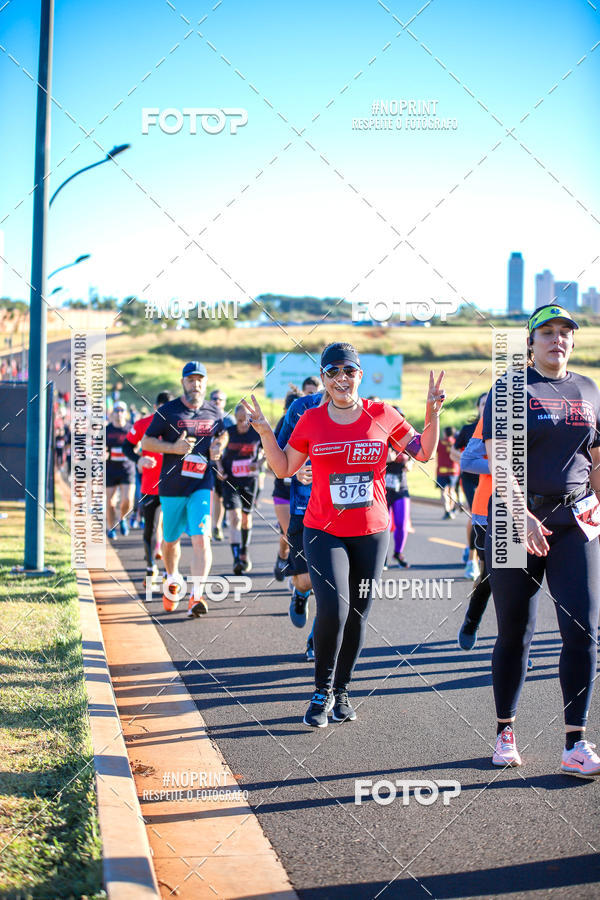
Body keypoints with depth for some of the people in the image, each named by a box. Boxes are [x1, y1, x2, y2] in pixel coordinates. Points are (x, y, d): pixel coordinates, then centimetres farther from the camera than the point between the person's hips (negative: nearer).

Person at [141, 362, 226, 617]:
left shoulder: (213, 413, 7)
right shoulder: (168, 411, -3)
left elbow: (222, 434, 27)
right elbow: (146, 442, -1)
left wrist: (218, 447, 3)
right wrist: (173, 448, -17)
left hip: (202, 485, 0)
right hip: (171, 486, 0)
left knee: (201, 538, -16)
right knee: (170, 540, 13)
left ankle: (196, 596, -19)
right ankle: (171, 580, 42)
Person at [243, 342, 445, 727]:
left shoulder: (382, 415, 1)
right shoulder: (312, 420, 2)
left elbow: (424, 452, 9)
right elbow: (284, 468, 8)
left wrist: (432, 414, -3)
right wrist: (264, 431, -1)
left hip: (372, 532, 2)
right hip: (324, 531, -1)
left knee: (358, 615, 7)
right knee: (332, 609, -17)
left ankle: (342, 691, 24)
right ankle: (323, 691, 2)